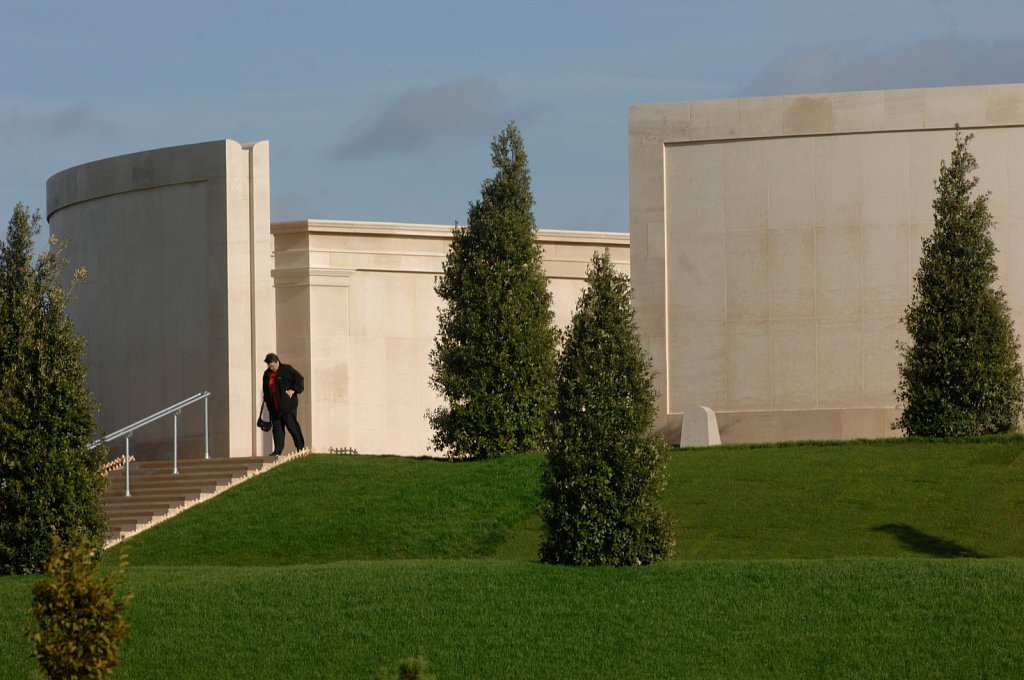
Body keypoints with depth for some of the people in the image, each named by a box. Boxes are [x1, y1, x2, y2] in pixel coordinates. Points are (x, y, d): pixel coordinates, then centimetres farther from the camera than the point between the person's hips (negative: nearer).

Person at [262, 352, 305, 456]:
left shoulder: (286, 370, -5)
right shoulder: (267, 374, 12)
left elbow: (299, 379, -3)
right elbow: (265, 390, 21)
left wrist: (293, 390, -12)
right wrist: (267, 401, 14)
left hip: (288, 405, -6)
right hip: (274, 407, 6)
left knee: (291, 425, -4)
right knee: (277, 428, 2)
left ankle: (301, 447, 8)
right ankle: (277, 450, 2)